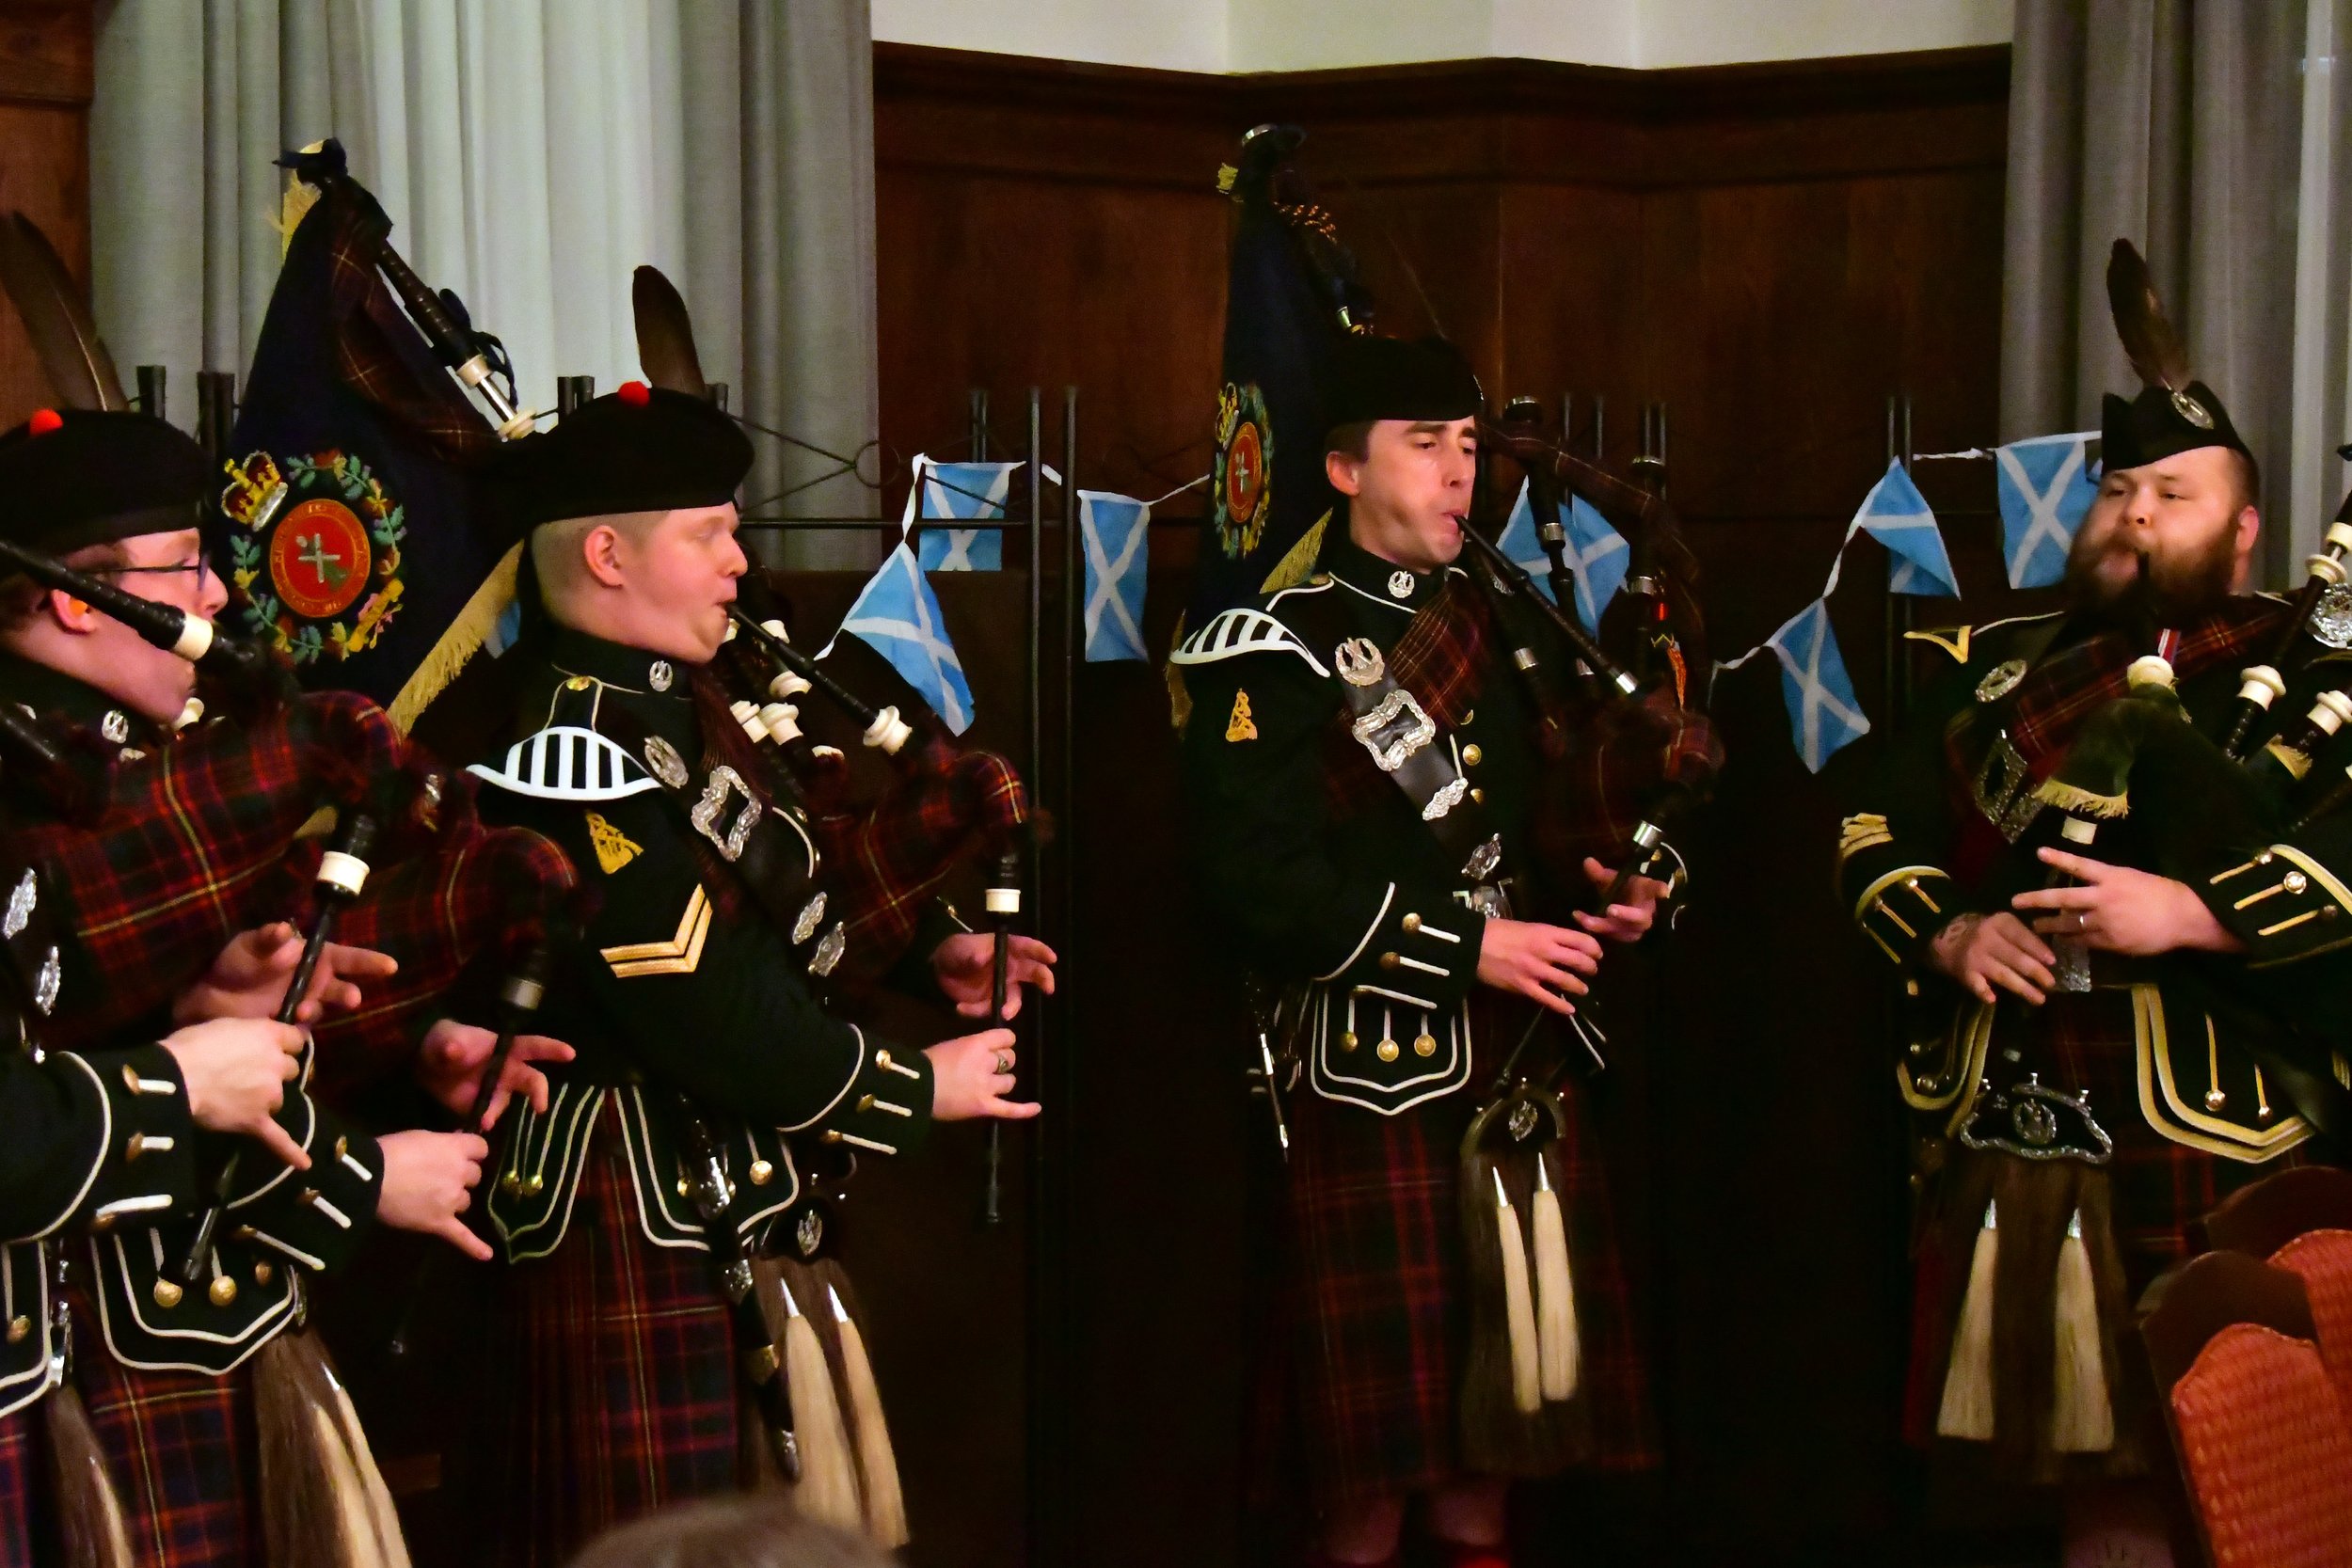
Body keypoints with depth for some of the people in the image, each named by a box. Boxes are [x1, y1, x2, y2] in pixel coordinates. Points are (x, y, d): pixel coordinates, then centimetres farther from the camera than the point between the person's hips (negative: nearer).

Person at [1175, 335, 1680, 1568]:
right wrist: (1467, 945, -17)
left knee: (1496, 1425, 9)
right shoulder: (1279, 654, -5)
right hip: (1378, 1074, -6)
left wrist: (1602, 894, 4)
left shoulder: (1512, 630, 17)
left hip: (1522, 1054, 6)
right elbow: (1259, 882, -15)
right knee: (1380, 1444, -3)